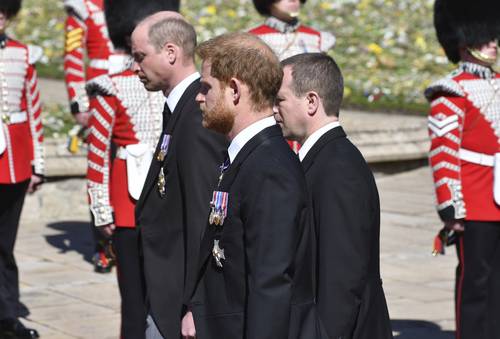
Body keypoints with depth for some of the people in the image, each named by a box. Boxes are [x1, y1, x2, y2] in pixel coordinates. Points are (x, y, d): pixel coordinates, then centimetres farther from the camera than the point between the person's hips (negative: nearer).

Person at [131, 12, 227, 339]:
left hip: (181, 298, -9)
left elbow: (205, 219, -22)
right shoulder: (179, 107, 11)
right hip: (166, 292, 9)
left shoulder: (199, 119, -19)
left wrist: (196, 308, -21)